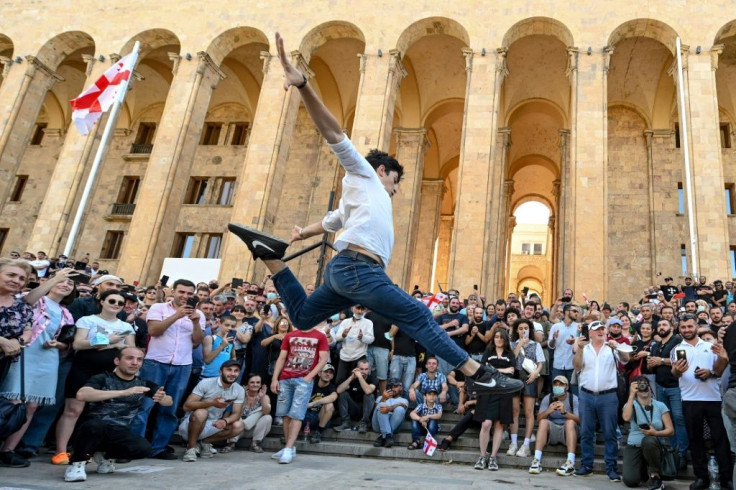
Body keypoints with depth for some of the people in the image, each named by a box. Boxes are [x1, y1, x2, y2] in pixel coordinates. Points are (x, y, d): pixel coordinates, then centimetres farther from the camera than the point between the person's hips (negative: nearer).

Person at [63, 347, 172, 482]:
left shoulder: (143, 384, 8)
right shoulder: (102, 379, -4)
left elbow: (169, 402, 6)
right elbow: (81, 395, -25)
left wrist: (161, 398, -21)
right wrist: (124, 392, -33)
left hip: (119, 433, 4)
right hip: (93, 430, -4)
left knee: (143, 448, -26)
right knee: (95, 424, -38)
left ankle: (104, 456, 5)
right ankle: (77, 463, -9)